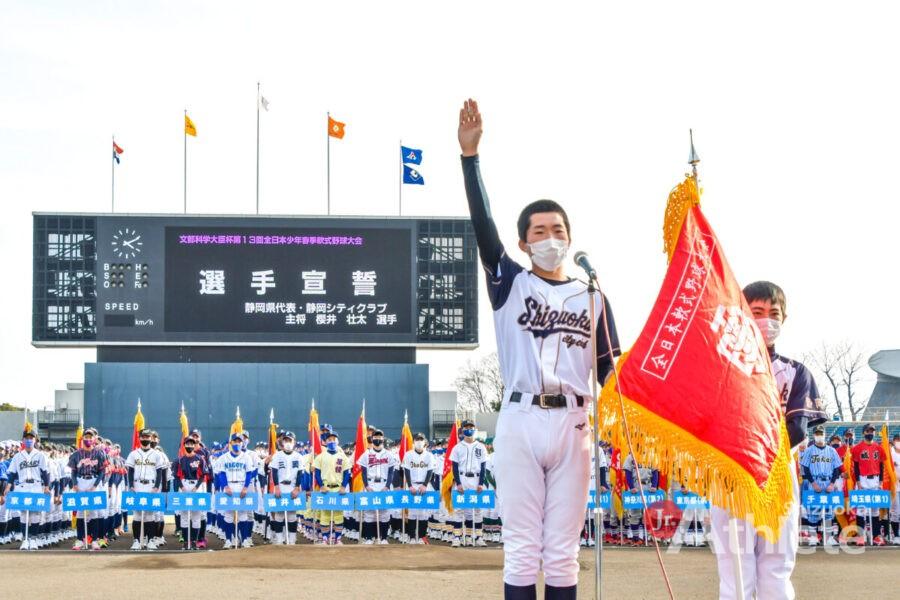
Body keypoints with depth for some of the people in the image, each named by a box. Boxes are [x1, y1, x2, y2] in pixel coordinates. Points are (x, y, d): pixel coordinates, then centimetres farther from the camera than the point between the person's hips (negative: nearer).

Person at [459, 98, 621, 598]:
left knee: (562, 550, 7)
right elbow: (483, 226, -6)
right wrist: (471, 156, -16)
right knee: (522, 548, 2)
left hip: (572, 425, 2)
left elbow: (610, 370, 11)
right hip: (520, 422, -1)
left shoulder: (592, 298, 12)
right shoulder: (510, 283, 7)